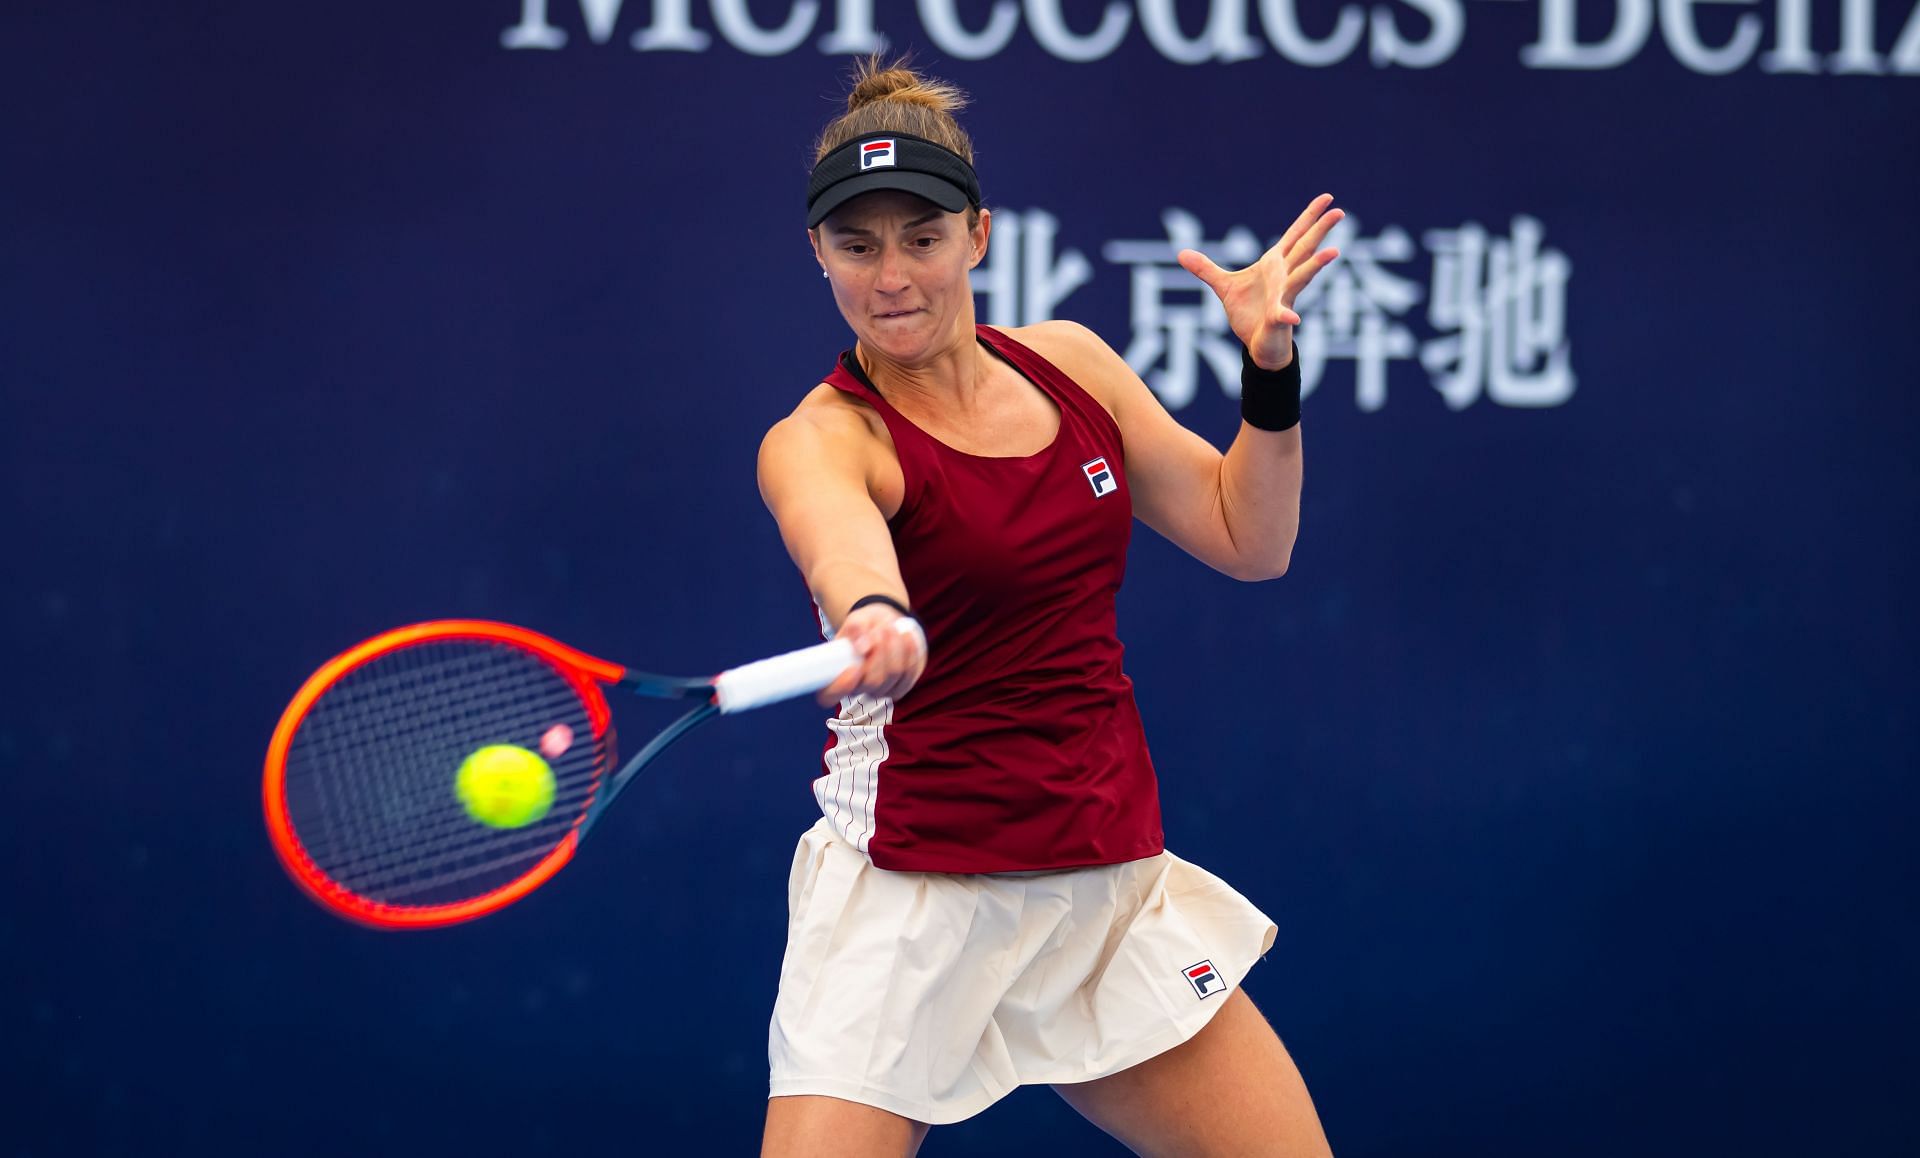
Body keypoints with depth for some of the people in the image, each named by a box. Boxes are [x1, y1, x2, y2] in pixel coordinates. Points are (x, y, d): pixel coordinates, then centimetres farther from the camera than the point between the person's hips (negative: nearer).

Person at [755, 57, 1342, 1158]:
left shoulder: (1069, 361, 6)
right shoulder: (821, 439, -12)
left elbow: (1247, 538, 12)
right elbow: (841, 539, -38)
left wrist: (1272, 365, -2)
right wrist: (876, 620, -60)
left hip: (1115, 882, 5)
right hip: (918, 893, -5)